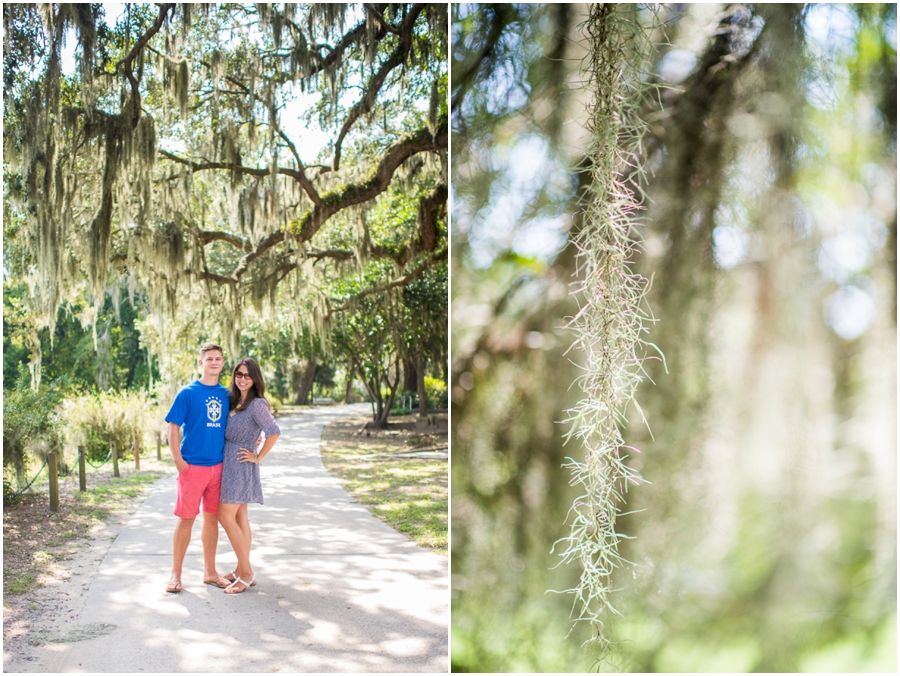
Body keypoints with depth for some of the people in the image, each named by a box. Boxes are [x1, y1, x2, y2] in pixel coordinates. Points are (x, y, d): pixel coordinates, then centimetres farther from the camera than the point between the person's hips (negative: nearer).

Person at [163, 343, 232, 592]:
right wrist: (179, 461, -11)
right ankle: (176, 574, 11)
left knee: (212, 518, 11)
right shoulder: (187, 393, -5)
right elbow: (173, 427, -6)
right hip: (193, 466, -4)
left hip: (218, 466, 4)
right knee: (186, 519, 0)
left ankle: (210, 572, 21)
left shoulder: (225, 394, 8)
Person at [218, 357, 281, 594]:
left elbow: (274, 432, -25)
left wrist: (258, 457, -16)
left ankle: (246, 572, -2)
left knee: (226, 517, -9)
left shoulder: (257, 404, -15)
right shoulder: (234, 402, 11)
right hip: (228, 464, 9)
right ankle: (242, 571, 17)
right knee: (240, 518, 11)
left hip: (240, 465, -9)